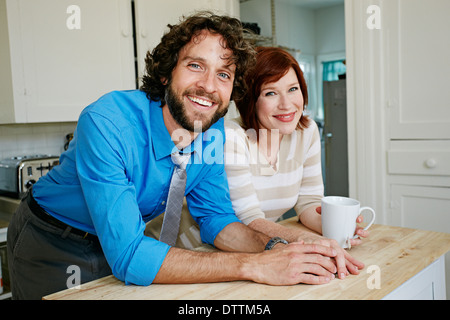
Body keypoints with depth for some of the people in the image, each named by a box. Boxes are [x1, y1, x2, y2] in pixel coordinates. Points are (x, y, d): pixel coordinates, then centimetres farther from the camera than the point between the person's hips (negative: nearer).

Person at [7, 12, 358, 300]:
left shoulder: (213, 131, -15)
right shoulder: (106, 124, -34)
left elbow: (216, 217, -8)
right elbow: (128, 255, -38)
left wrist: (276, 248, -27)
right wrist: (253, 266, -40)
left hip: (127, 242, 5)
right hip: (53, 249, -4)